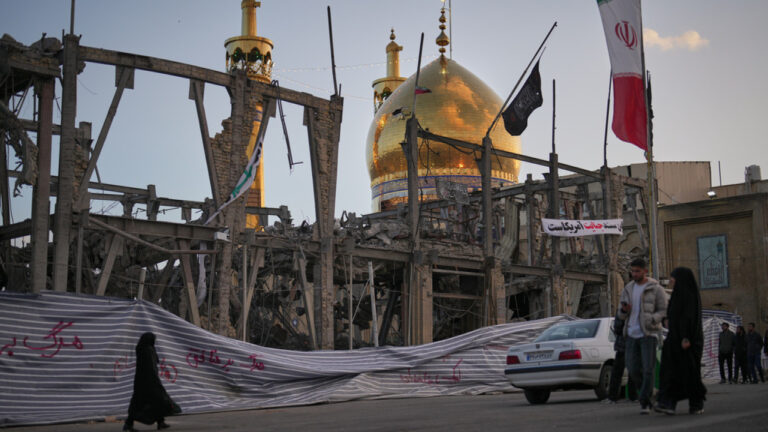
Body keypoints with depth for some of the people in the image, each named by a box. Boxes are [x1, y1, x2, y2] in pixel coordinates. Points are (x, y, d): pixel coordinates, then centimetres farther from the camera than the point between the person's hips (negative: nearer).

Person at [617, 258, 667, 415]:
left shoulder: (656, 289, -2)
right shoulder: (628, 290, 13)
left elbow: (664, 311, -3)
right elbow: (621, 315, 16)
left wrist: (652, 319, -23)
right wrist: (624, 310, -9)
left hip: (649, 334, -5)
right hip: (632, 335, 5)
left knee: (648, 369, -11)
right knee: (633, 370, 2)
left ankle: (644, 403, -7)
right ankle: (648, 391, 27)